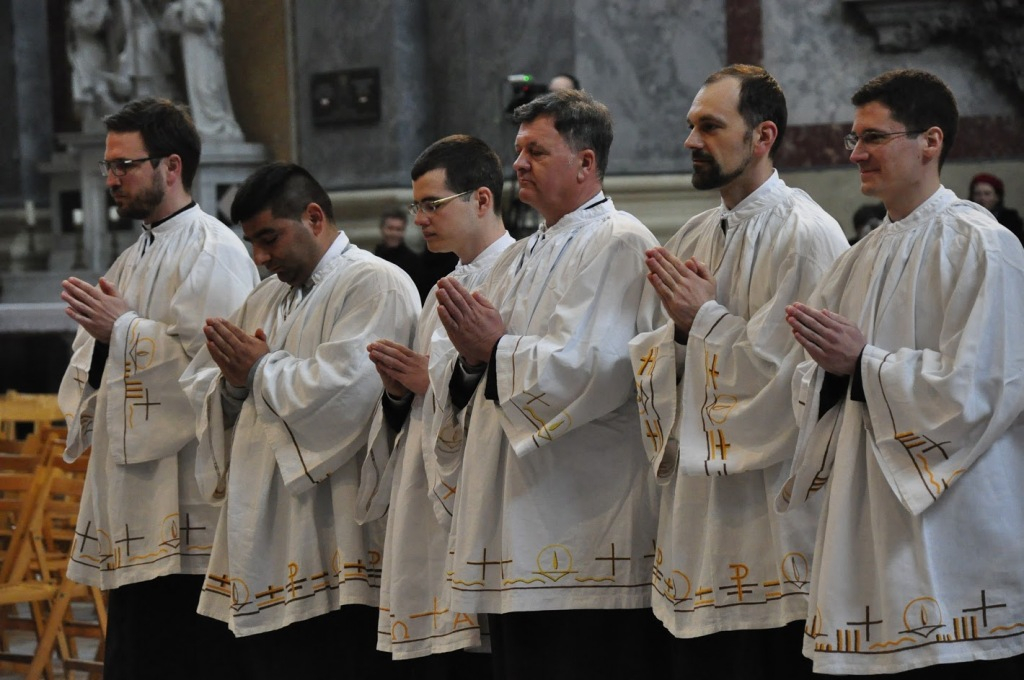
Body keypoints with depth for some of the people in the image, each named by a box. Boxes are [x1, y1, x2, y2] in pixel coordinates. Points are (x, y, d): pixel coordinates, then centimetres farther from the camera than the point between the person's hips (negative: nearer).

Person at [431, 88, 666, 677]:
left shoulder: (619, 243, -7)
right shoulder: (522, 257, 20)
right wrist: (469, 358, -4)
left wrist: (496, 350, -14)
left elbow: (596, 369, -21)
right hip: (518, 528, 9)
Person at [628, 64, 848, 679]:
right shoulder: (691, 240, 15)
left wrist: (704, 318, -11)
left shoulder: (806, 233, -10)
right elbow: (648, 359, 14)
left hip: (770, 508, -8)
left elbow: (796, 368, -19)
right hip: (695, 510, 8)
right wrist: (679, 327, -6)